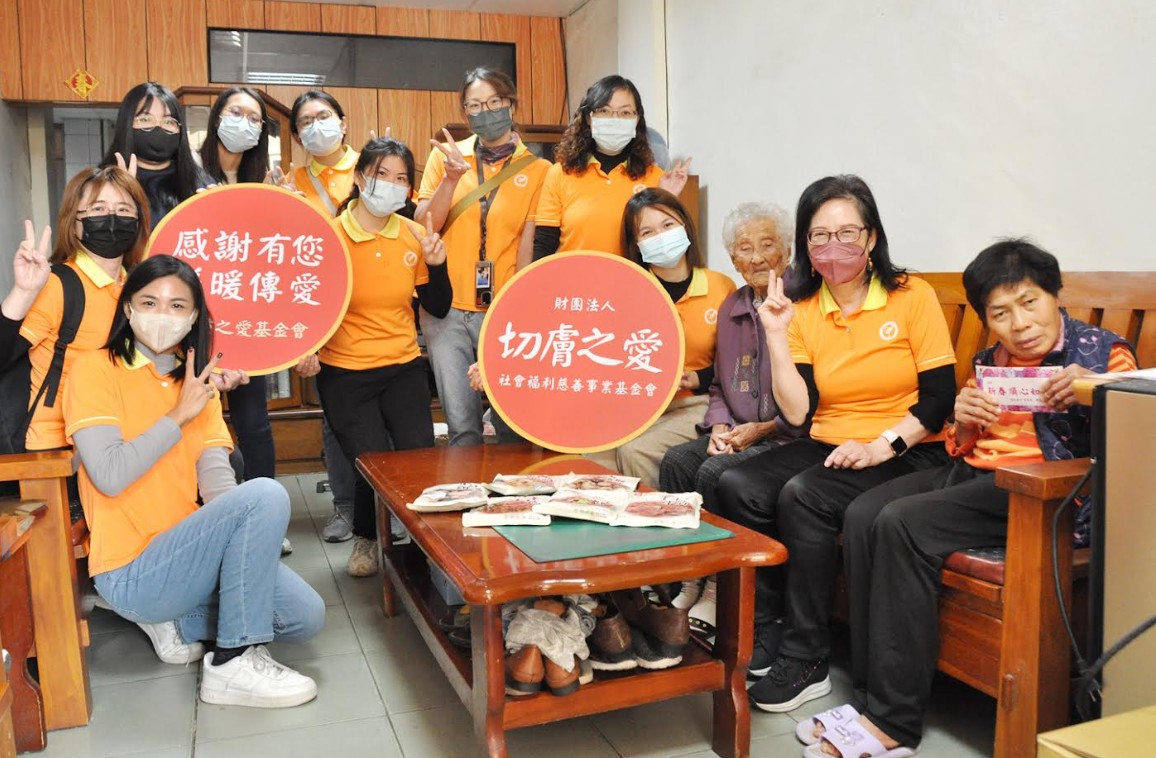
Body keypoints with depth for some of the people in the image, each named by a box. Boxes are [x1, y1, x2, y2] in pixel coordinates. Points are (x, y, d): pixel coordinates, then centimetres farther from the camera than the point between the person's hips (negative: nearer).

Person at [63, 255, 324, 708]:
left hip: (180, 550, 7)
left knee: (305, 617, -5)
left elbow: (217, 478, 0)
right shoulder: (95, 370, -7)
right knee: (266, 494, -27)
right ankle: (234, 663, -18)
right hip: (131, 575, -7)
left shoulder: (198, 383, 12)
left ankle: (180, 621, 13)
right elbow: (110, 475, -20)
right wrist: (178, 416, -14)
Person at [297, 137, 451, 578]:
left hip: (404, 368, 3)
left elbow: (438, 308, 7)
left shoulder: (413, 236, 2)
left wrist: (436, 263, -8)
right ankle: (365, 539, 26)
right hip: (344, 374, -3)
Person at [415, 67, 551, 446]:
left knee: (514, 426, 3)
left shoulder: (538, 170, 3)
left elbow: (529, 252, -2)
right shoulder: (445, 156, 7)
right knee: (462, 428, 0)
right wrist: (450, 179, -12)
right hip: (446, 310, 1)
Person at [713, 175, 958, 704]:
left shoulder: (912, 297, -2)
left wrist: (881, 445, -19)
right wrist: (776, 336, -10)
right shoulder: (800, 311, 6)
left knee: (802, 497, -30)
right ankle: (762, 636, -7)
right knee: (736, 486, -21)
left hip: (907, 455, -4)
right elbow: (798, 414, -3)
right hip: (827, 448, 4)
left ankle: (805, 661, -15)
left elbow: (939, 396, -6)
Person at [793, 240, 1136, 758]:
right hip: (975, 473, 7)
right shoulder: (988, 361, 18)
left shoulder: (1103, 352, 2)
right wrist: (964, 421, -2)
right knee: (863, 515, -18)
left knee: (903, 522, -27)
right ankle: (873, 690, -14)